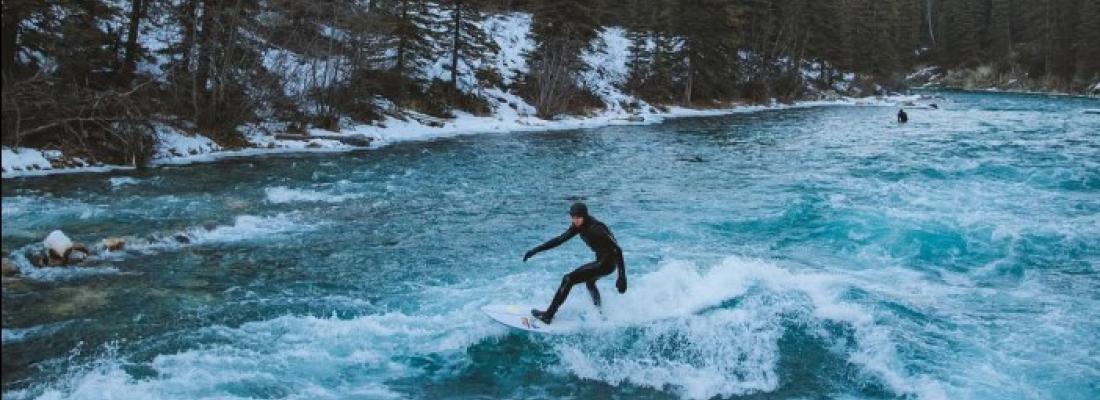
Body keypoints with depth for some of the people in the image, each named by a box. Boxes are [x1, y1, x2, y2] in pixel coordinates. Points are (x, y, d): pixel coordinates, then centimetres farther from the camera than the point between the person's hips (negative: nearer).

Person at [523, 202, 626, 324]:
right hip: (601, 260, 10)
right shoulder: (579, 225, 0)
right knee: (589, 281, 36)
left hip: (607, 262, -10)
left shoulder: (595, 228, -26)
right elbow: (560, 239, 6)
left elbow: (617, 249, -26)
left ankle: (548, 316, -7)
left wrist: (622, 277, -30)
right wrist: (536, 250, 0)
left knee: (568, 280, -12)